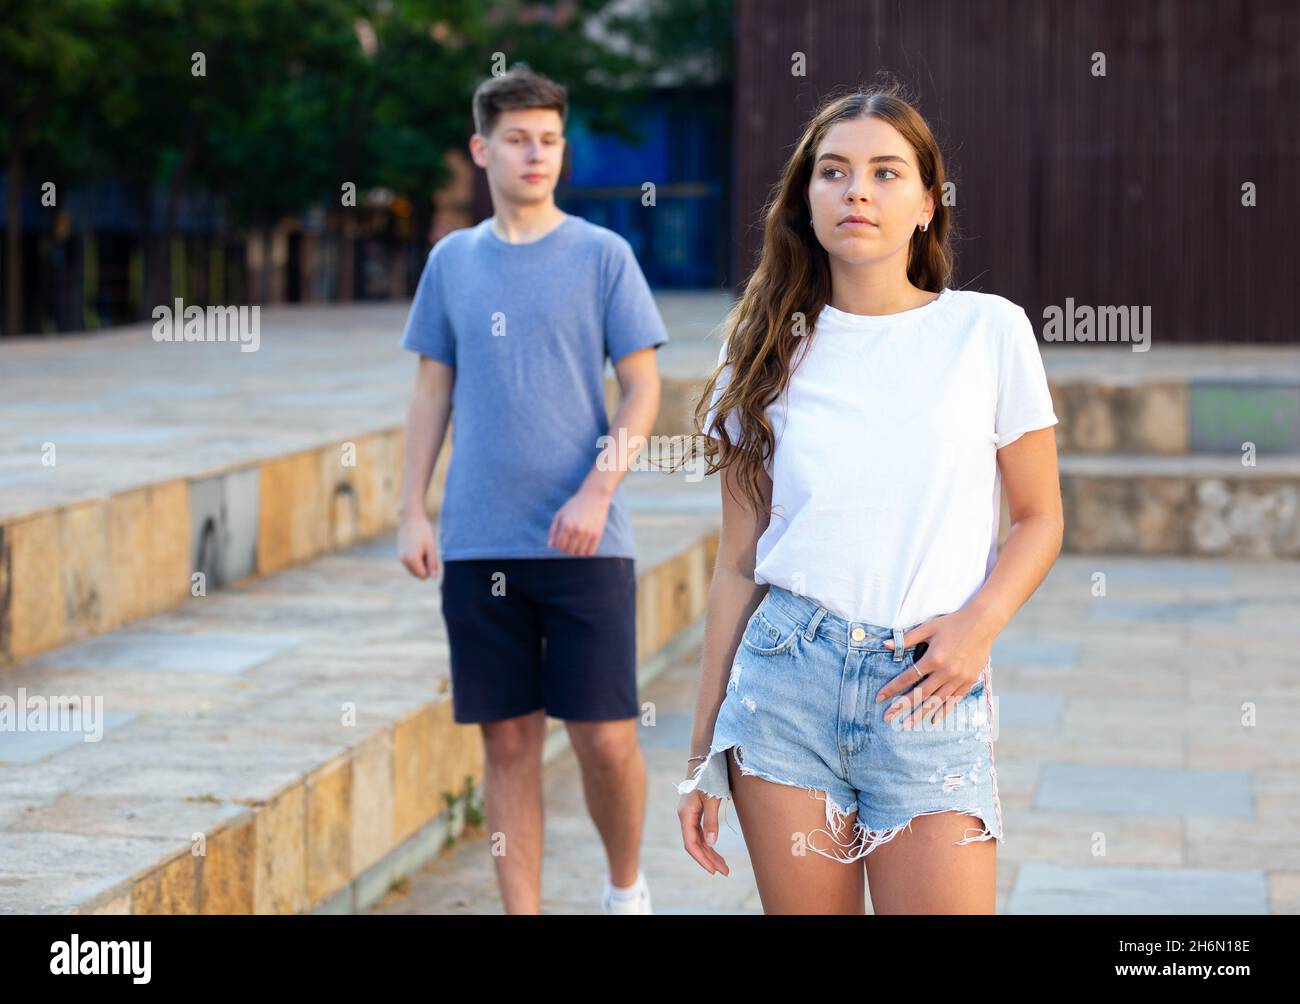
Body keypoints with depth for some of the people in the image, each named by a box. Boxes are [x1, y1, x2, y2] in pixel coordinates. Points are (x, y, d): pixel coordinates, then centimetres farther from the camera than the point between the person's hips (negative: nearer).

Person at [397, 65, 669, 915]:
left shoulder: (601, 255, 0)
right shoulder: (452, 261, 9)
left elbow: (643, 393, -2)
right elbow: (433, 393, 13)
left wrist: (596, 494, -15)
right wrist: (413, 512, 5)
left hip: (585, 543, -2)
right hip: (477, 545, 3)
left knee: (606, 738, -3)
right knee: (508, 740, 6)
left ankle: (627, 886, 23)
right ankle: (522, 908, 15)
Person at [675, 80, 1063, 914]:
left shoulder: (989, 330, 1)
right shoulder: (774, 351, 5)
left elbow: (1039, 518, 6)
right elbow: (739, 563, 8)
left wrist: (979, 623, -13)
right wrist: (704, 756, 7)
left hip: (927, 691, -1)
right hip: (787, 675, 2)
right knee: (804, 904, 5)